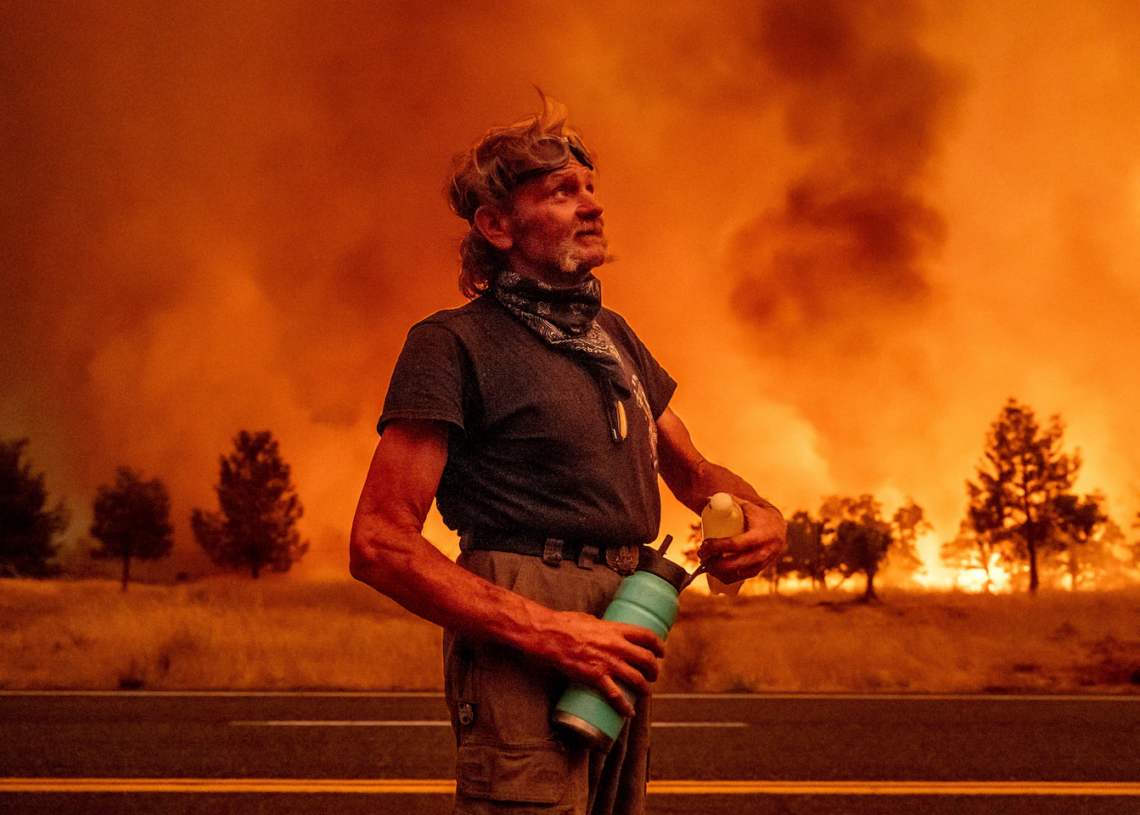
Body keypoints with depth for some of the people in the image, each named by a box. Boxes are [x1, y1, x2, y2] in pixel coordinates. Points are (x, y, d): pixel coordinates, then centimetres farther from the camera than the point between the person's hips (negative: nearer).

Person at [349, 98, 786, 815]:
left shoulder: (616, 337, 19)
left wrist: (762, 516, 3)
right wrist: (547, 632, -20)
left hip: (620, 642, 8)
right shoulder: (453, 343, -5)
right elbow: (379, 544, -12)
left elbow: (691, 470, 28)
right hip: (519, 650, -7)